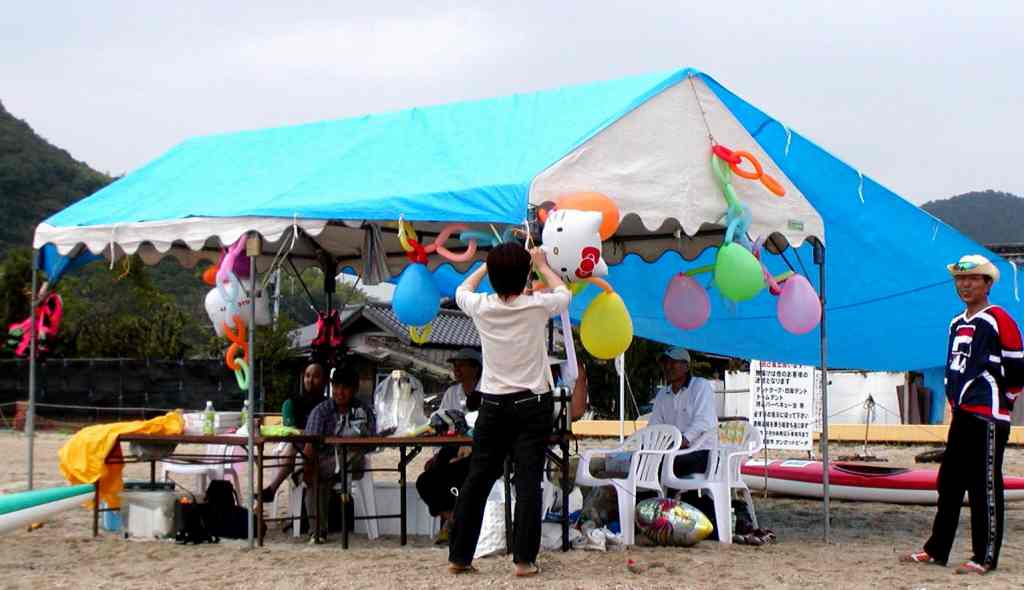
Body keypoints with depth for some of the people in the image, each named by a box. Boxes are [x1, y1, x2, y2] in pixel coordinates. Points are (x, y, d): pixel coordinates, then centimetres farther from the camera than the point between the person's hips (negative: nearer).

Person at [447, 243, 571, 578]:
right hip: (532, 405, -2)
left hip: (493, 405, 2)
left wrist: (487, 265, 32)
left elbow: (462, 290, 21)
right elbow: (564, 293, 15)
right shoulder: (537, 306, -9)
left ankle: (459, 556, 13)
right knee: (528, 482, -2)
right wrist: (542, 265, 28)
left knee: (476, 481, 8)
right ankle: (524, 559, -3)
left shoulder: (481, 307, -4)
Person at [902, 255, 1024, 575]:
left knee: (985, 487, -4)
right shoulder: (957, 323, 16)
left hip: (988, 417, -8)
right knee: (949, 482, 12)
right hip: (962, 415, 9)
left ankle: (986, 557, 2)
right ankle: (937, 550, 20)